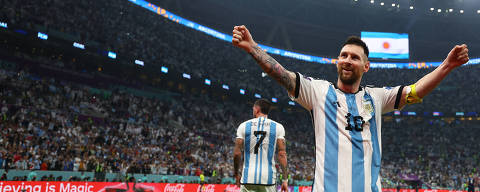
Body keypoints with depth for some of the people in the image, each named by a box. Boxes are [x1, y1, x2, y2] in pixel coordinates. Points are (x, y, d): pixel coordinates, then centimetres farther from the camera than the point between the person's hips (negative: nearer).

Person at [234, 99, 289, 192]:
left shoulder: (243, 126, 4)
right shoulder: (278, 127, 4)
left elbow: (237, 153, 3)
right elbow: (282, 154, -3)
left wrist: (236, 174, 16)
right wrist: (285, 179, 0)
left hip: (248, 177, 0)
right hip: (268, 178, 0)